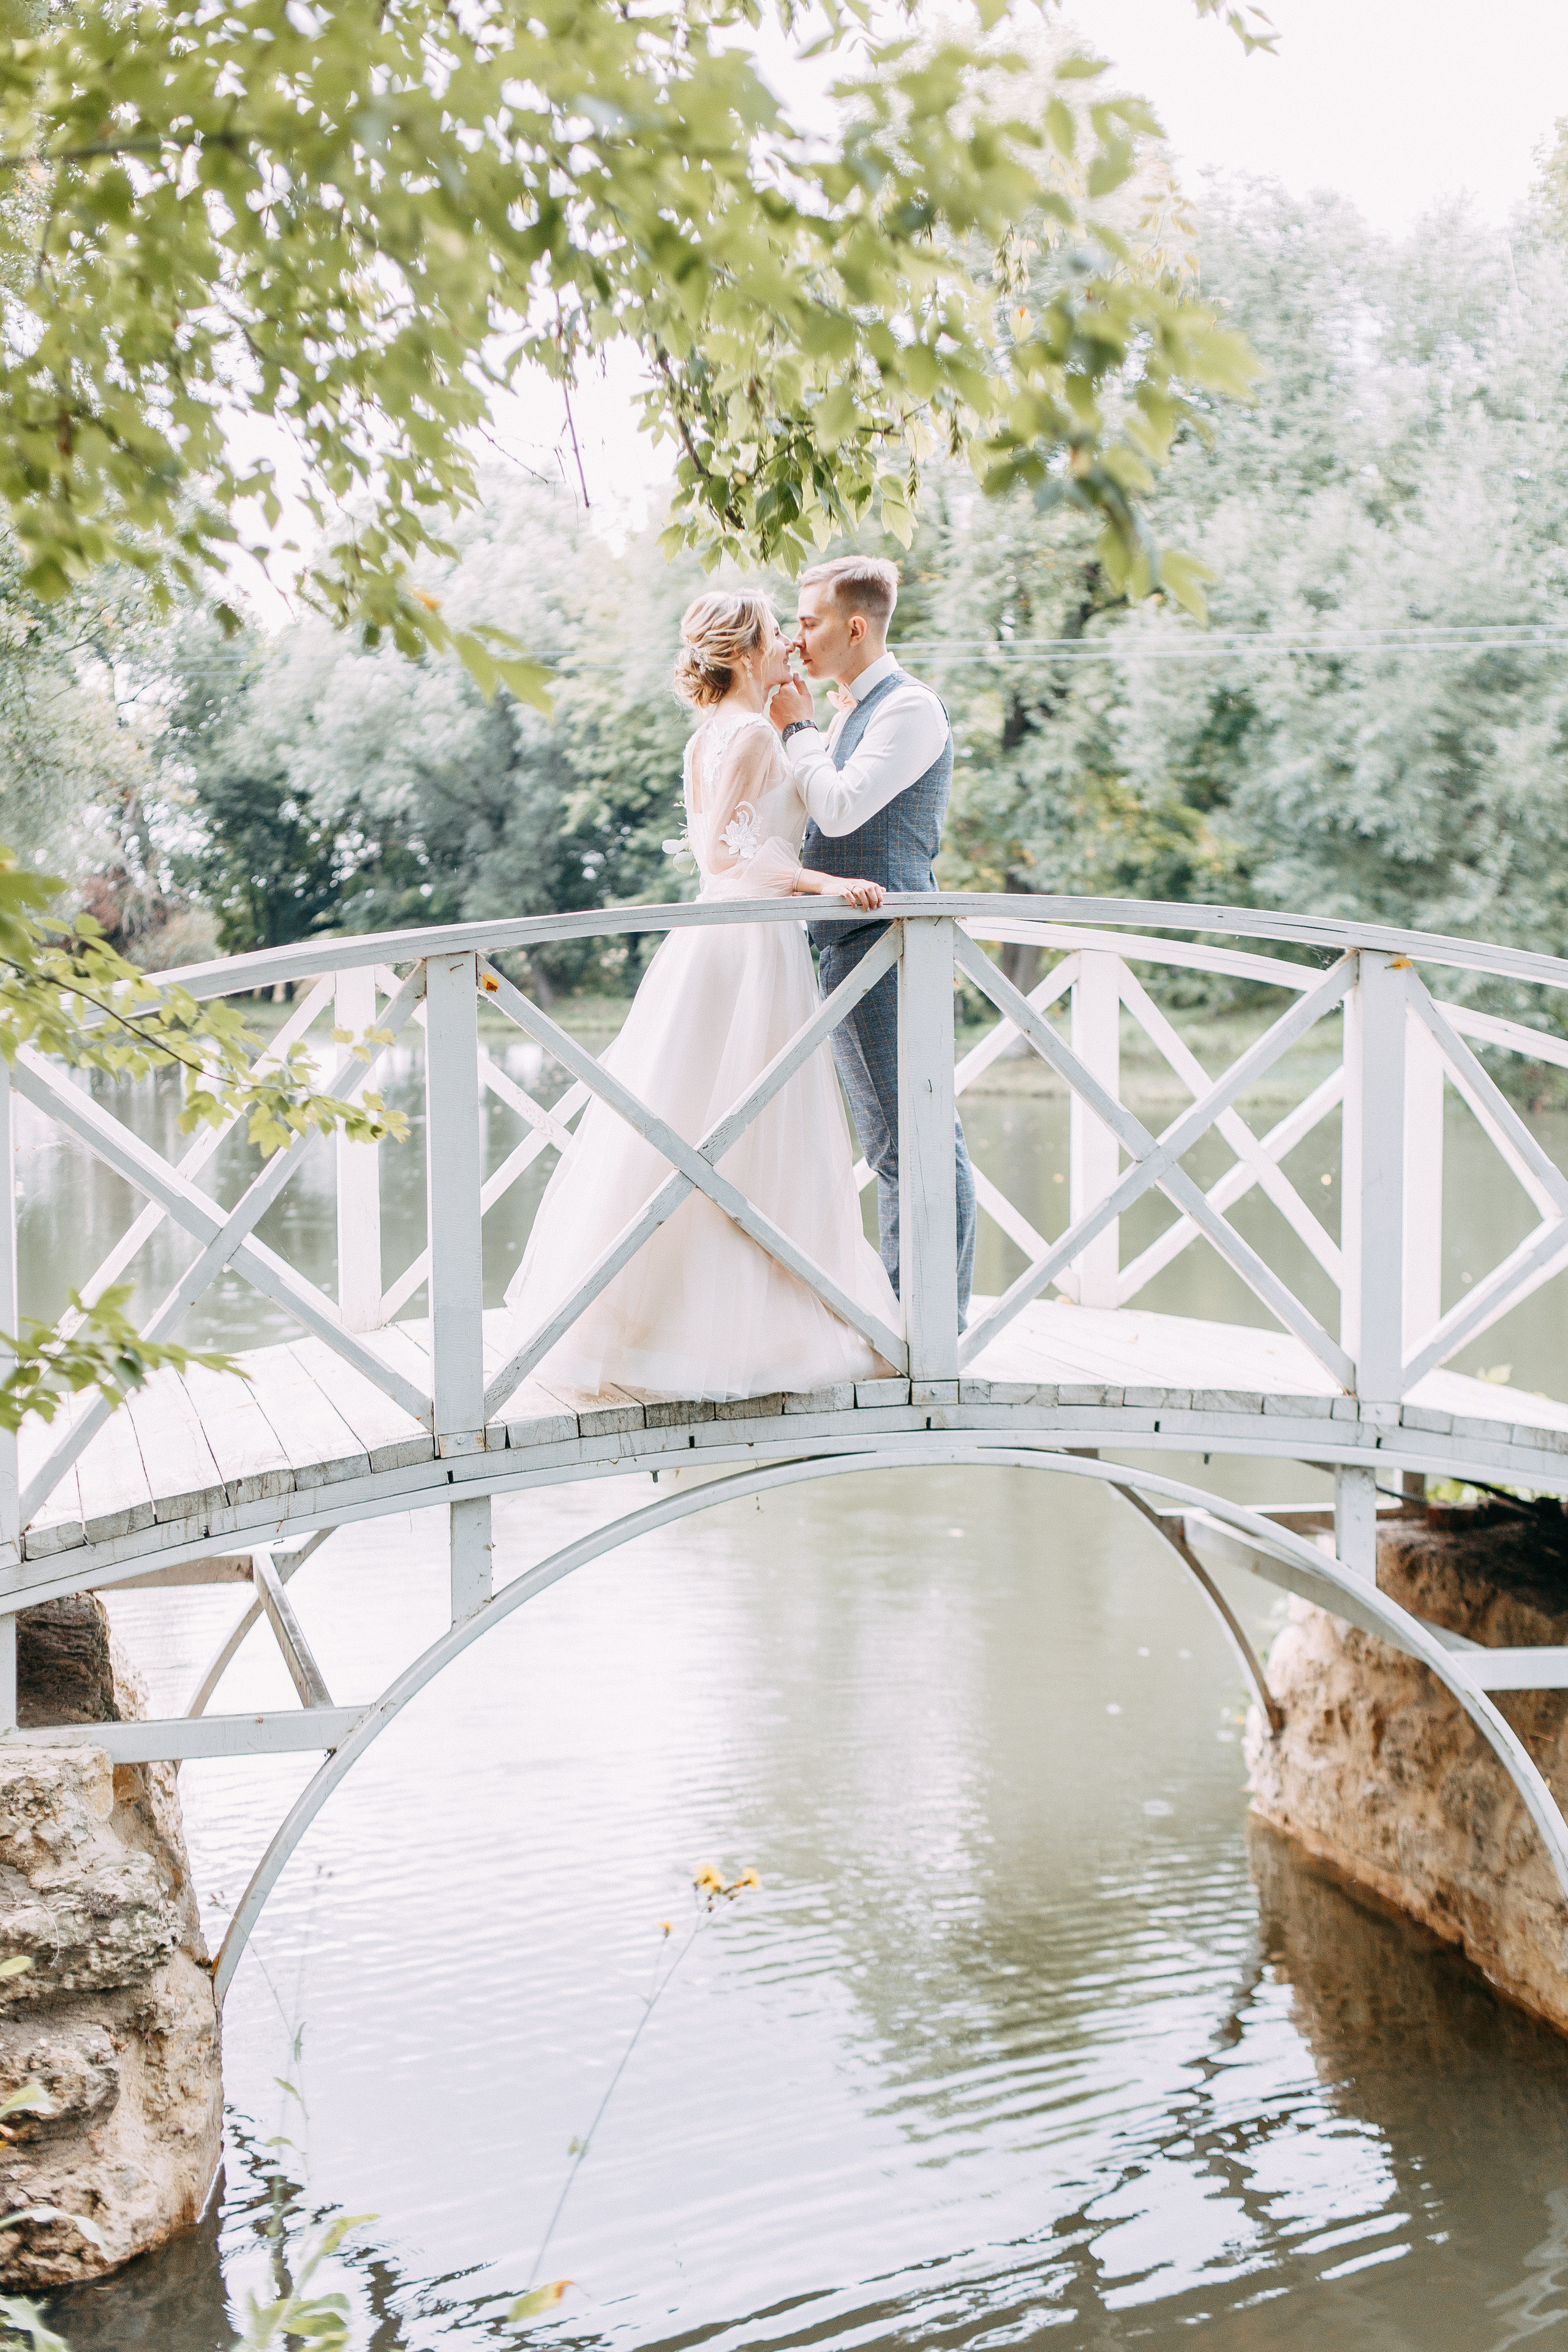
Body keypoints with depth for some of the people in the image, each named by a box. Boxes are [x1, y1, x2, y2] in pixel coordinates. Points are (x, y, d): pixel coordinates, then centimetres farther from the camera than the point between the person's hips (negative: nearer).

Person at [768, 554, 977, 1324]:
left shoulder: (910, 707, -11)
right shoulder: (848, 712, 19)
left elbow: (840, 806, -20)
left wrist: (795, 728, -7)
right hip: (845, 944, 10)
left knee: (921, 1140, -6)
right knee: (887, 1143, 15)